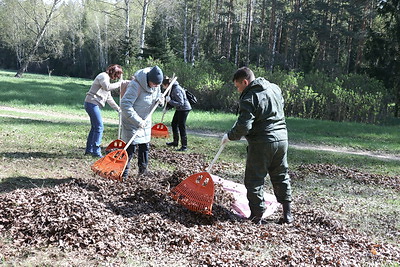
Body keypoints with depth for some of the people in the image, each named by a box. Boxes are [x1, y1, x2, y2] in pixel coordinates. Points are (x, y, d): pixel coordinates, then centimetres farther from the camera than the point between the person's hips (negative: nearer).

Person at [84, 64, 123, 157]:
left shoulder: (107, 78, 24)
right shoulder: (103, 76, -6)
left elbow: (109, 98, 26)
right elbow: (107, 87, -28)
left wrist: (118, 108, 24)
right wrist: (119, 84, -17)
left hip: (93, 105, 10)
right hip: (92, 103, -10)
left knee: (94, 127, 15)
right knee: (99, 127, -10)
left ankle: (89, 149, 22)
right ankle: (96, 151, -8)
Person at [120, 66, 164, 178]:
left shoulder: (156, 85, -5)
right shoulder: (136, 85, -30)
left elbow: (158, 95, 17)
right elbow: (125, 104, -33)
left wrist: (159, 99, -9)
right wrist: (138, 121, -34)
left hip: (145, 121, 8)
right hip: (132, 122, -7)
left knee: (145, 146, 15)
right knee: (131, 148, -8)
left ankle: (143, 171, 30)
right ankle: (124, 175, 3)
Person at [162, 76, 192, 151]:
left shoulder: (176, 90, -26)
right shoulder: (172, 89, 2)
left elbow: (181, 103, -28)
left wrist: (170, 101, -31)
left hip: (184, 109, -10)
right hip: (179, 109, 10)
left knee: (181, 126, -7)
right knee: (174, 124, 18)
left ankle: (184, 146, 0)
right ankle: (175, 142, 32)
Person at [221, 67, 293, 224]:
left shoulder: (248, 98, -15)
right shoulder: (275, 88, 7)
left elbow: (243, 126, -21)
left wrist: (229, 136, -6)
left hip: (261, 143, -7)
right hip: (282, 138, 7)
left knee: (254, 180, 4)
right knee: (281, 177, 18)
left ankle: (257, 216, 8)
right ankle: (287, 214, 23)